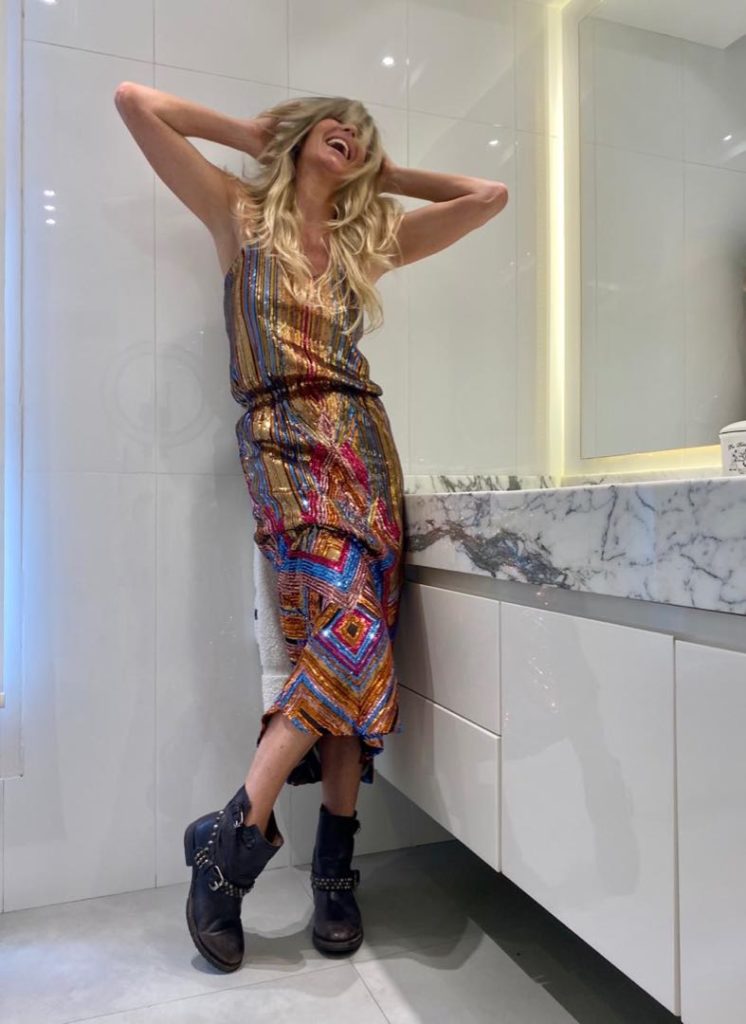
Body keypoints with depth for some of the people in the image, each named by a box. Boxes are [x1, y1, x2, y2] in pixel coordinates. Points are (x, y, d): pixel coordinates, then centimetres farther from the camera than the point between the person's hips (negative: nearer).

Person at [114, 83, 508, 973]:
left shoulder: (370, 239, 24)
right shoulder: (241, 215, 15)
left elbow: (489, 197, 28)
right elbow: (134, 103, 11)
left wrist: (385, 177, 29)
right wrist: (248, 132, 20)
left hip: (365, 440, 4)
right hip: (286, 440, -4)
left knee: (357, 644, -6)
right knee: (350, 628, -23)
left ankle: (335, 869, 3)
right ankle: (236, 833, -10)